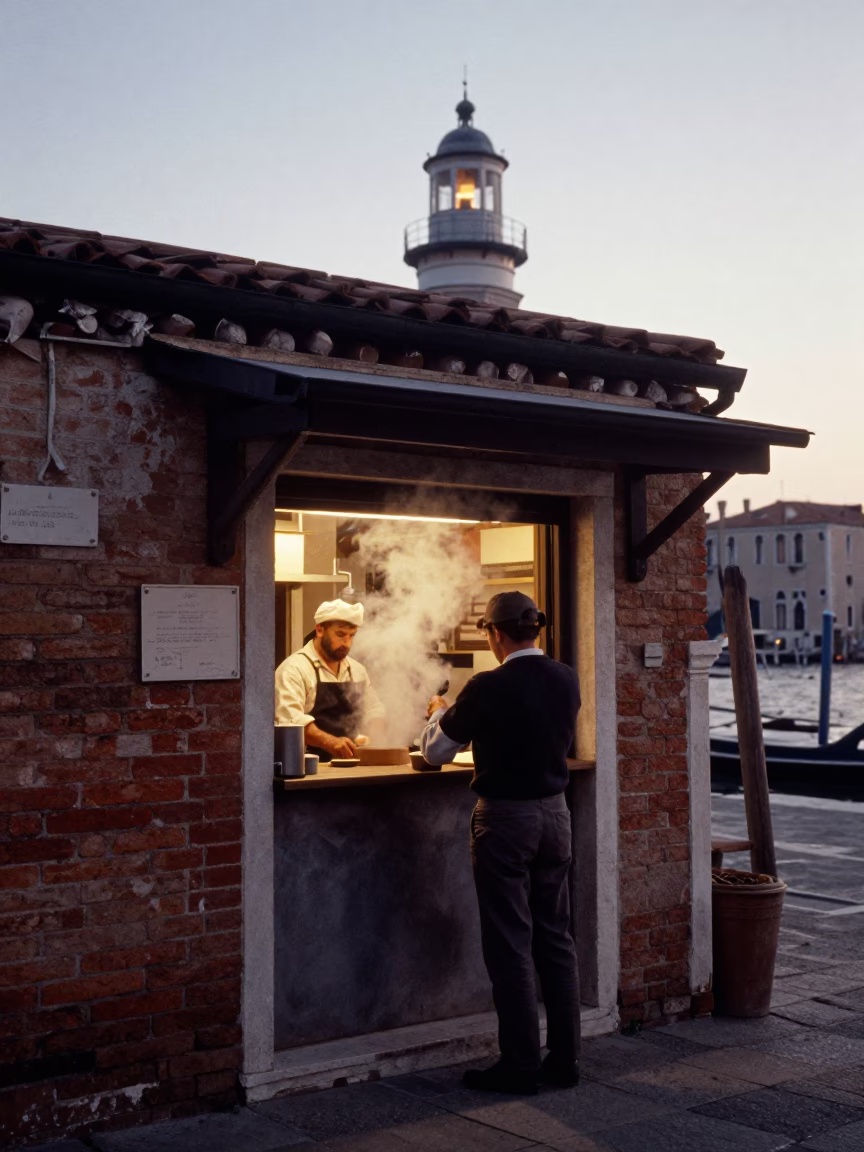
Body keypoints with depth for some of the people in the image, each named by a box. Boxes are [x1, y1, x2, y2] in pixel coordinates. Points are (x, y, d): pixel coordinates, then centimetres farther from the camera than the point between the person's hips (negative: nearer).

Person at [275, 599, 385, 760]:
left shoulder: (357, 670, 17)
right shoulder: (294, 668, -6)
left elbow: (374, 711, 24)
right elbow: (289, 717, -19)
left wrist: (366, 741, 4)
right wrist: (330, 742, -30)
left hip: (351, 762, 5)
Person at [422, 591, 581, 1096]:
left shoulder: (488, 688, -17)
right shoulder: (567, 680, 1)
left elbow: (436, 752, -5)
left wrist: (440, 712, 16)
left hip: (505, 818, -6)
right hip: (555, 813, 6)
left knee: (511, 946, 3)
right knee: (557, 939, 13)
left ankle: (521, 1065, 9)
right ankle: (565, 1059, 20)